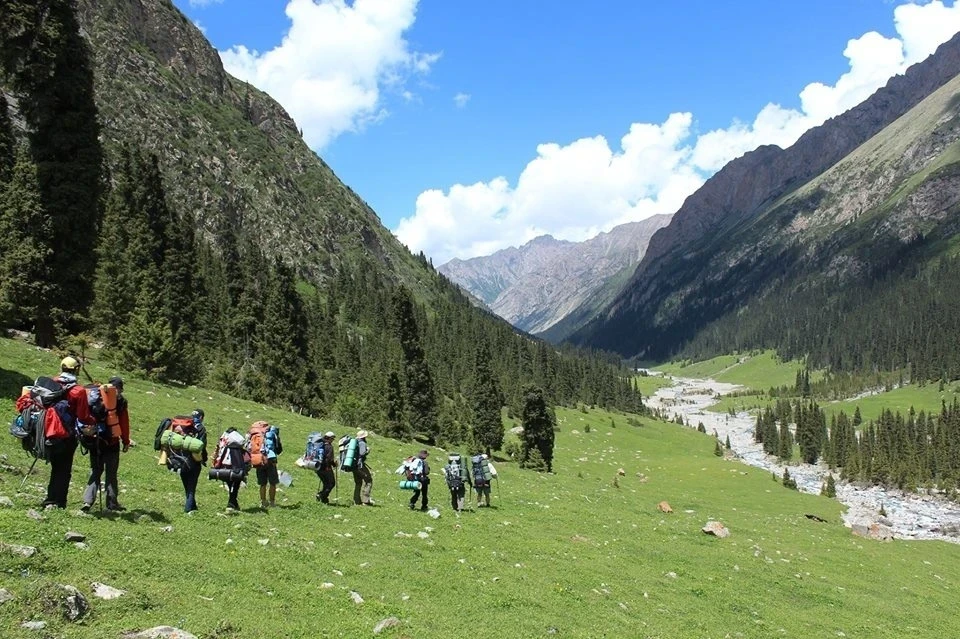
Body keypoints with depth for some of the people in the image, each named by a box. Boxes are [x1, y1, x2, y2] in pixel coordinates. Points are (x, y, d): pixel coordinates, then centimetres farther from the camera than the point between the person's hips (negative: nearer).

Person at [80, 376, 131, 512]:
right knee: (111, 473, 5)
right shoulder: (120, 401, -5)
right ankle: (112, 503, 9)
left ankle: (88, 501, -1)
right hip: (111, 442, -4)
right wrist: (126, 442, 0)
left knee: (95, 471, 12)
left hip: (95, 441, 4)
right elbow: (124, 423, -7)